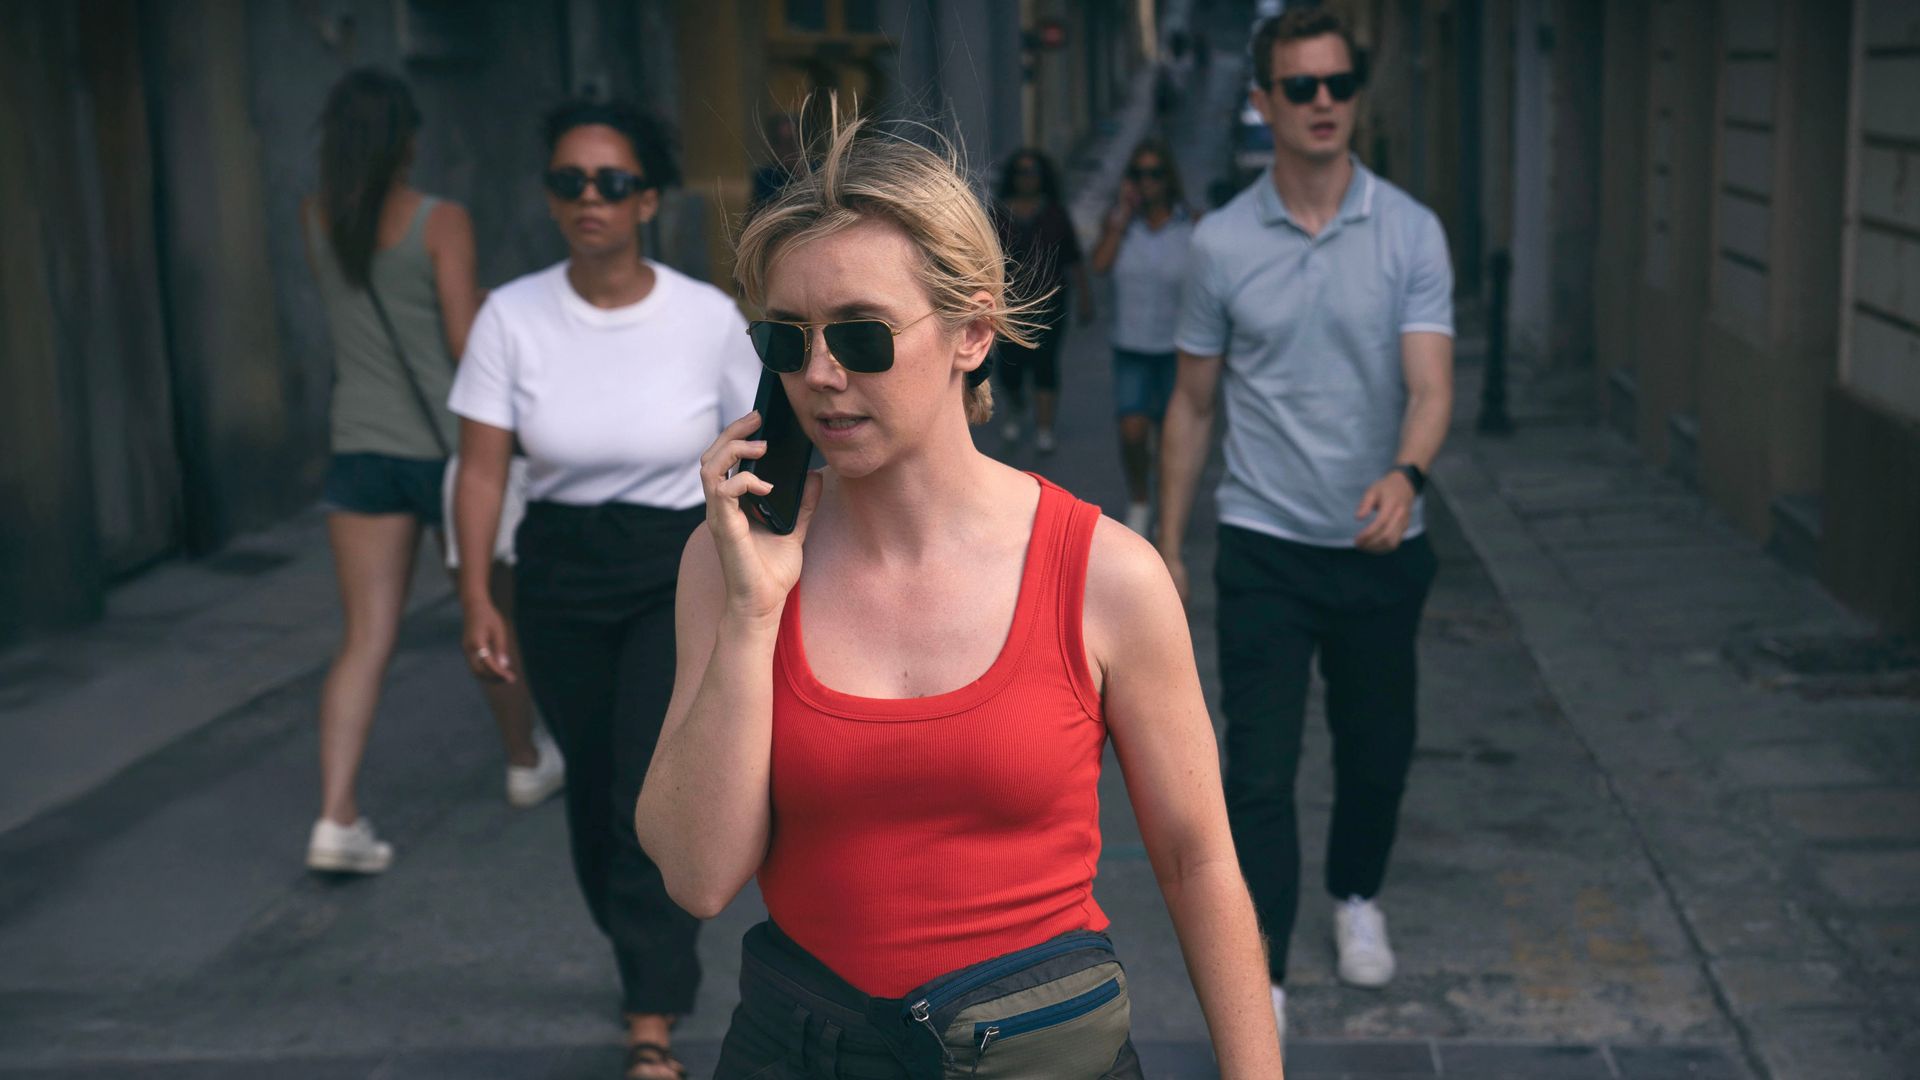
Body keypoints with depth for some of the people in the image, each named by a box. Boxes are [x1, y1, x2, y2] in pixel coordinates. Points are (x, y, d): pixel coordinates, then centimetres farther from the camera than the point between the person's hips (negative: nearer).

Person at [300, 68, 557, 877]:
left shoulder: (315, 219, 2)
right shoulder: (441, 221, -13)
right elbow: (467, 340, -16)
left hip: (361, 450, 4)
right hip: (448, 445, -3)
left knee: (365, 638, 3)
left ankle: (337, 817, -8)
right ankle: (525, 761, 36)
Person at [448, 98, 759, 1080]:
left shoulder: (707, 317, -8)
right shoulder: (513, 316, -6)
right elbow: (481, 467, -5)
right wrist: (476, 599, -11)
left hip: (682, 572, -2)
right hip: (561, 576, 2)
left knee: (656, 789, -12)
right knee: (593, 788, 12)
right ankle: (641, 950, 39)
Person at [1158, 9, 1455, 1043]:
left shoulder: (1411, 232, -4)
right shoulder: (1221, 243, -2)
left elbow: (1429, 384, -14)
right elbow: (1192, 402, 7)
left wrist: (1404, 474, -35)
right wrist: (1166, 545, 7)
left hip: (1381, 542, 1)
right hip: (1265, 544, -1)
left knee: (1378, 746, 16)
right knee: (1259, 770, -5)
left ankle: (1355, 896, 43)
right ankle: (1259, 980, 4)